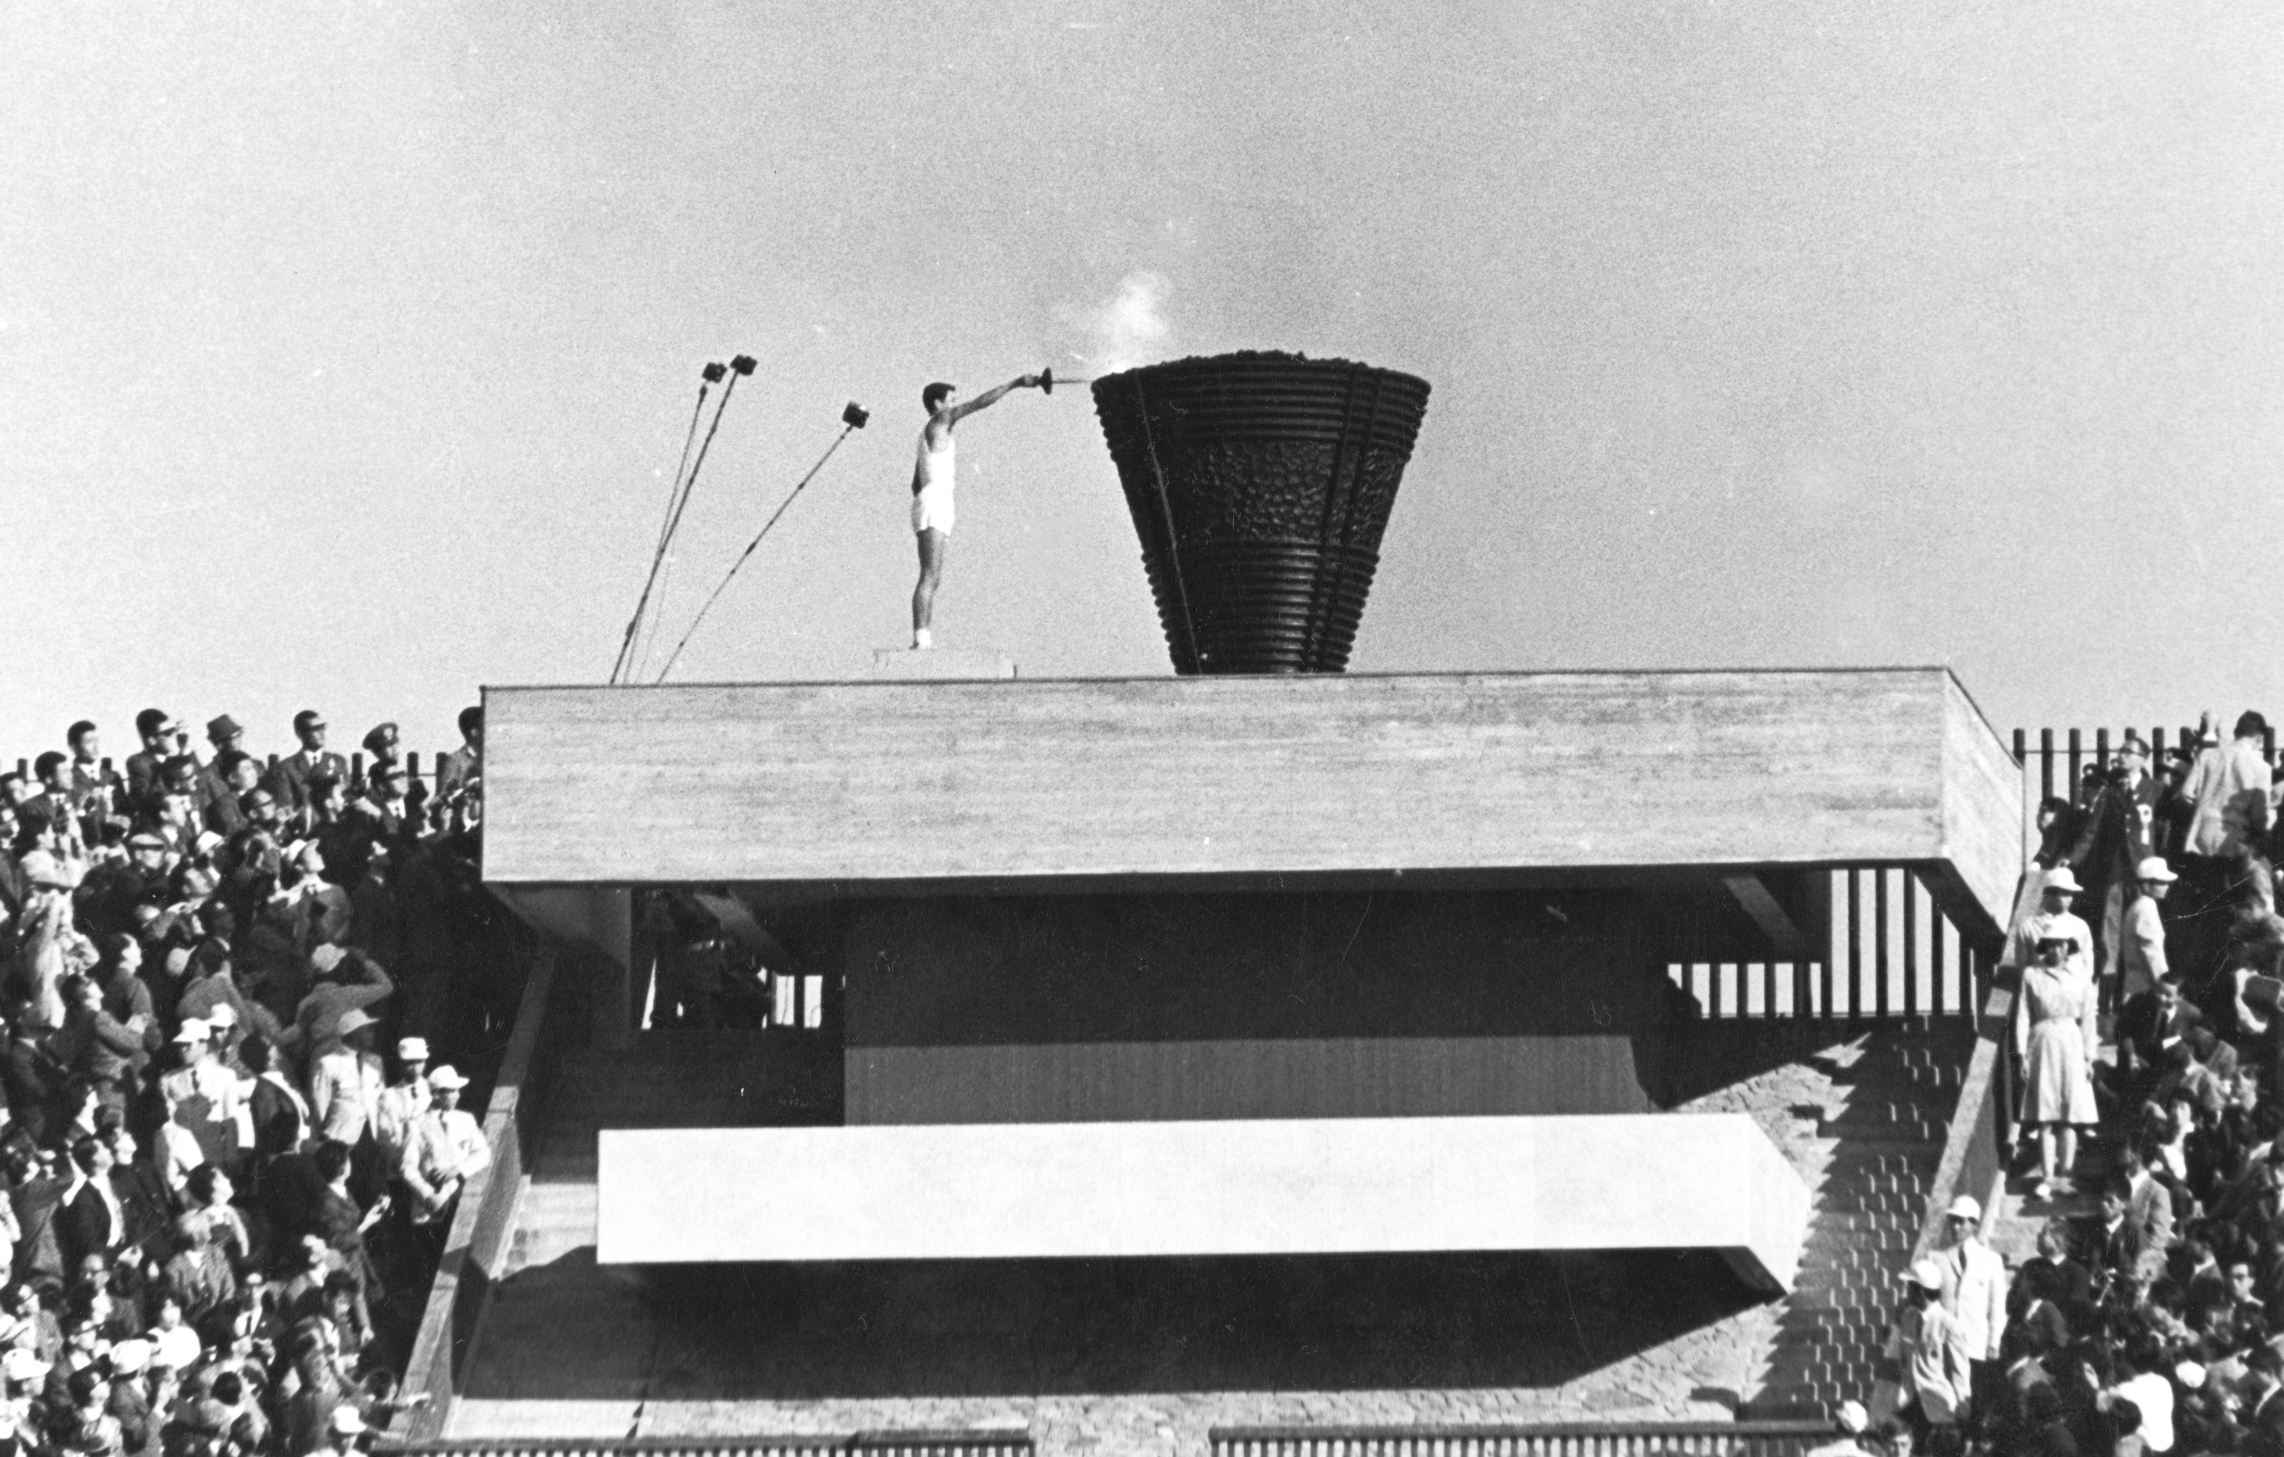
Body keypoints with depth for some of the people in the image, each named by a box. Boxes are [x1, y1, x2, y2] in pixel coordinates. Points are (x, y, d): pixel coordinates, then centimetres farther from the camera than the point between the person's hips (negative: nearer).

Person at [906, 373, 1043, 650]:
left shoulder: (930, 433, 27)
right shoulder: (939, 420, 1)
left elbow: (916, 483, 28)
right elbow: (980, 402, -7)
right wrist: (1014, 383, -8)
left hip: (935, 511, 10)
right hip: (934, 505, -10)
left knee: (934, 580, 4)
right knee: (930, 577, -18)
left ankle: (928, 642, -3)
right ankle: (920, 639, -28)